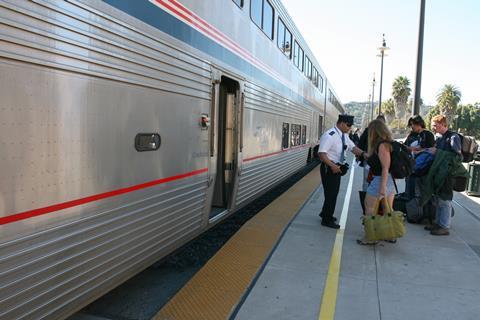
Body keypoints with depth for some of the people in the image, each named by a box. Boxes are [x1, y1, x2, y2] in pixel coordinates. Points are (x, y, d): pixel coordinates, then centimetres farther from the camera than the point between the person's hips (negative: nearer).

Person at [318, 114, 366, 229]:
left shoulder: (344, 136, 8)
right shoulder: (330, 135, -21)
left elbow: (353, 147, 6)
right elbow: (321, 153, -25)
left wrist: (363, 153, -12)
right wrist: (332, 166, -30)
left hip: (338, 167, 9)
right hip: (329, 168, -9)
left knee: (334, 192, 20)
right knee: (331, 193, -1)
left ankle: (325, 214, 38)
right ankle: (326, 220, 14)